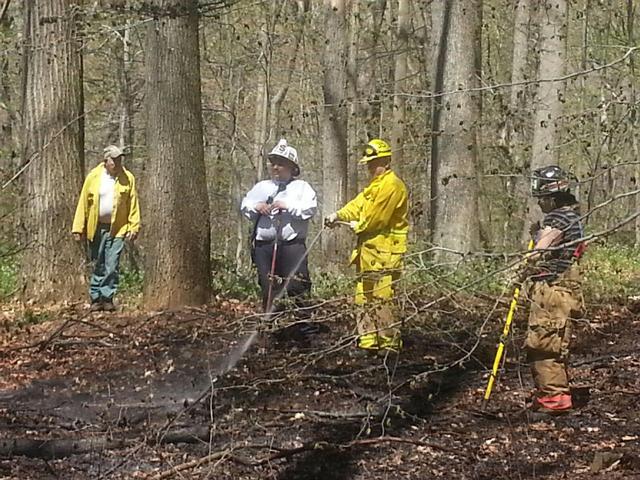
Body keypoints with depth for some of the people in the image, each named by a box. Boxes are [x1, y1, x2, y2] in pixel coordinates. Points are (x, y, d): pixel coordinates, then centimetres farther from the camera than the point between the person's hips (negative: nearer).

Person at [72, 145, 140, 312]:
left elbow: (133, 205, 0)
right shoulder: (93, 177, 1)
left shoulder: (127, 178, 1)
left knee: (112, 266, -4)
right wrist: (78, 228, -4)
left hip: (117, 229, -1)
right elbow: (83, 203, 0)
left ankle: (107, 298, 5)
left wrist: (134, 227, -8)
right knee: (98, 265, 7)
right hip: (97, 228, 1)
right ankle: (96, 298, 13)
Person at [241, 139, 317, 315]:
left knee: (297, 288, -7)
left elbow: (310, 208, -5)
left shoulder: (302, 187, 9)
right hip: (264, 245, 3)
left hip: (292, 244, -3)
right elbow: (245, 205, 15)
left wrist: (288, 205, -13)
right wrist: (256, 207, -5)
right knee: (268, 289, 6)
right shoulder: (262, 187, 21)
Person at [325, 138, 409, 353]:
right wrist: (338, 215, -3)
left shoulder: (392, 185, -13)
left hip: (384, 253, -11)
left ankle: (390, 343, -6)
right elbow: (358, 205, 13)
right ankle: (368, 342, 18)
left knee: (381, 300, -11)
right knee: (365, 299, 12)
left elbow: (376, 216, -17)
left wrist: (358, 226, -1)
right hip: (369, 250, 11)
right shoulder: (375, 185, 22)